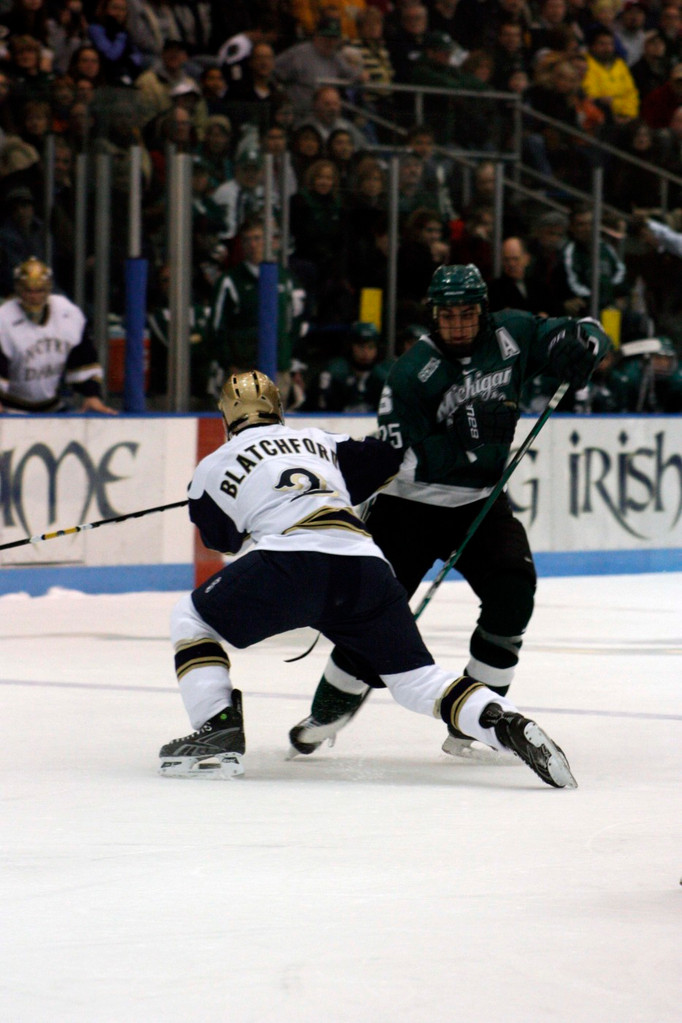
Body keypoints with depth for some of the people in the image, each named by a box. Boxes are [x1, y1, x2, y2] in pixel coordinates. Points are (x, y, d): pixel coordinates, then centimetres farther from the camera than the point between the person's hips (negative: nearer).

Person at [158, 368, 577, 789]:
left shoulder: (213, 466, 22)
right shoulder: (319, 441, 31)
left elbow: (221, 537, 34)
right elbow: (389, 460, 28)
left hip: (292, 564, -4)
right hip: (364, 564, 4)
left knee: (191, 619, 17)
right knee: (415, 678, 12)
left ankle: (219, 733, 3)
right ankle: (506, 723, -11)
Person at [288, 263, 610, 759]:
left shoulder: (511, 334, -7)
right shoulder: (411, 373, -19)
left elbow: (591, 334, 1)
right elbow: (404, 459, -25)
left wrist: (579, 342, -22)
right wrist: (464, 436, -35)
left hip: (481, 499, 3)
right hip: (408, 503, -3)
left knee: (513, 588, -17)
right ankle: (330, 710, 10)